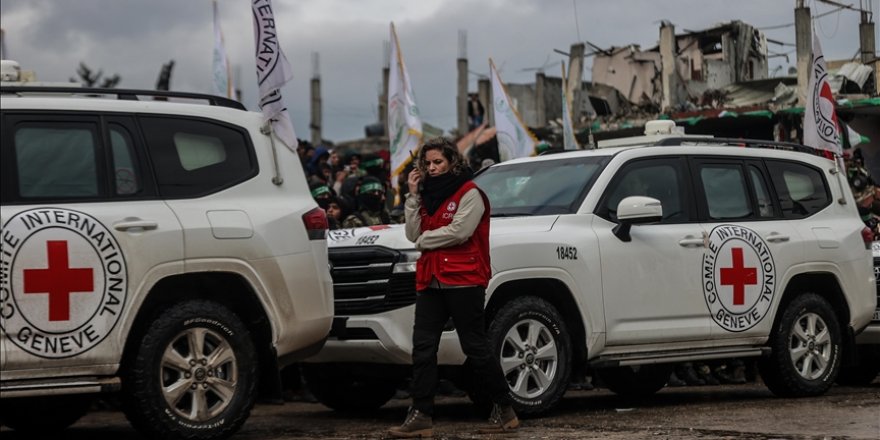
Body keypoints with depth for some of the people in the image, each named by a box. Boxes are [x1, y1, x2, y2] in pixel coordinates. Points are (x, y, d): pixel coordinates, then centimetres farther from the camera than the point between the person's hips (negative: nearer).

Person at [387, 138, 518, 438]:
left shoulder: (469, 193, -3)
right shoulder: (428, 194, 18)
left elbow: (458, 231, -16)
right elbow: (413, 234, 9)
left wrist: (425, 239, -4)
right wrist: (413, 196, 2)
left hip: (463, 280, -7)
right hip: (431, 281, 7)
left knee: (475, 347, -3)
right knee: (423, 346, -1)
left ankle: (504, 410, 9)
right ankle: (421, 416, -1)